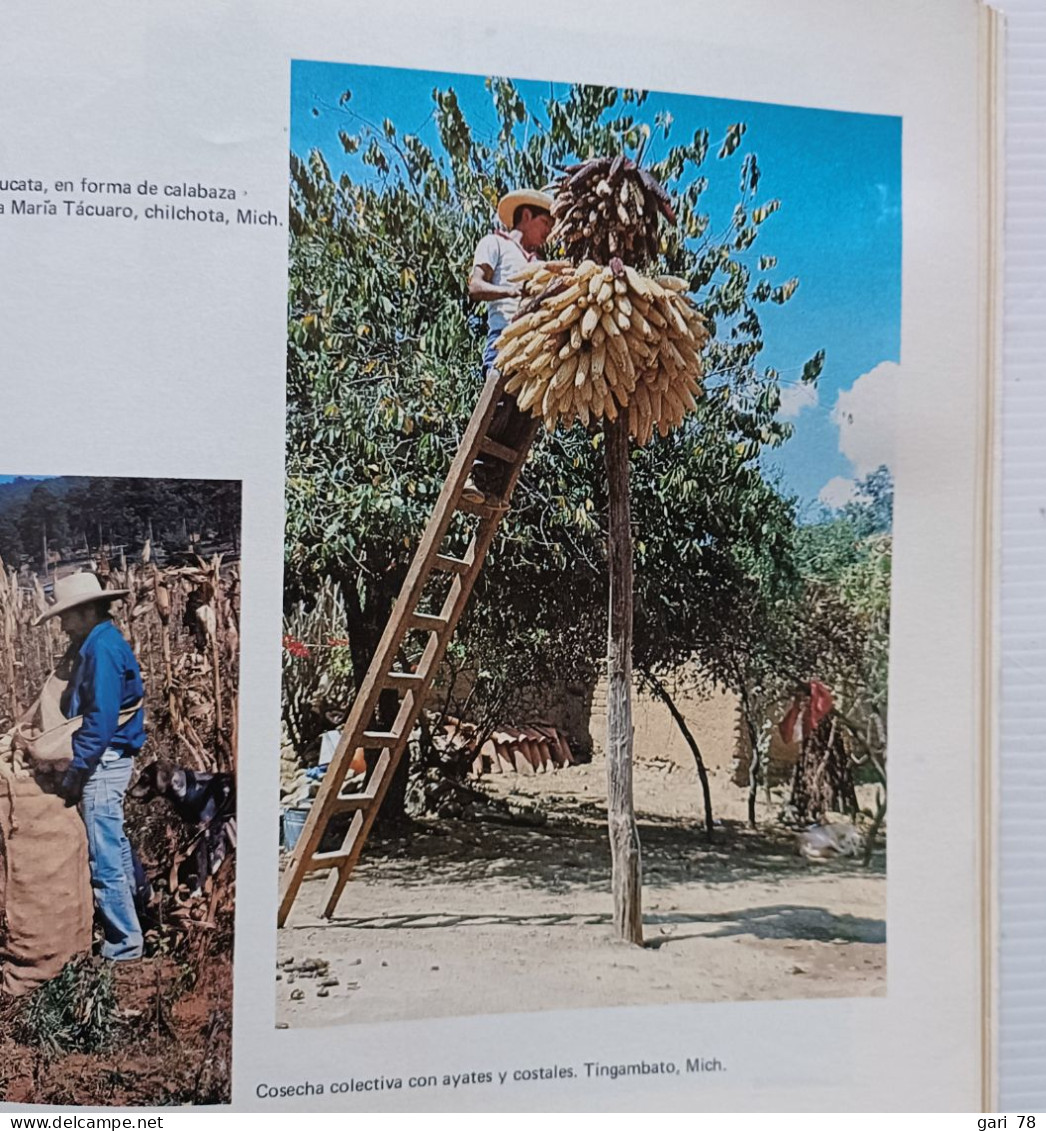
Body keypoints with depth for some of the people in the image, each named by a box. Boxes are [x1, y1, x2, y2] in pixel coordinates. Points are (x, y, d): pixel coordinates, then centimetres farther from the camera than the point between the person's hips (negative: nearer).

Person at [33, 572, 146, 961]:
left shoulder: (102, 648, -18)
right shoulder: (97, 644, 13)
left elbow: (101, 719, -23)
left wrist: (75, 770, -19)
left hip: (103, 763, -10)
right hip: (108, 761, 10)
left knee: (104, 860, -3)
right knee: (114, 846, 22)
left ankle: (124, 946, 7)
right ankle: (127, 929, 38)